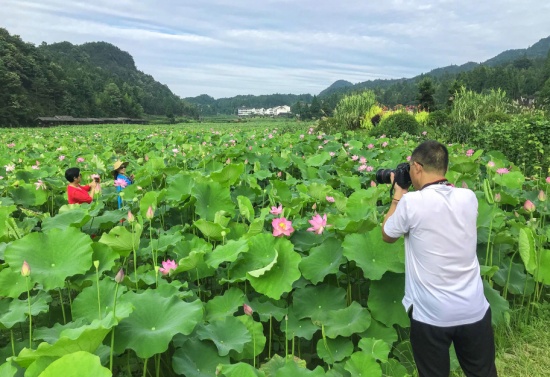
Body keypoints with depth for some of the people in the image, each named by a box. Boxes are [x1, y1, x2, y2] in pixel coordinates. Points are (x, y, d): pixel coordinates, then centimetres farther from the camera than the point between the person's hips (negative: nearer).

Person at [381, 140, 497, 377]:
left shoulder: (411, 203, -18)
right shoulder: (468, 198, -5)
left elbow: (387, 236, 1)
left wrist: (398, 196, 9)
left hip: (430, 315, -3)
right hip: (474, 310, 4)